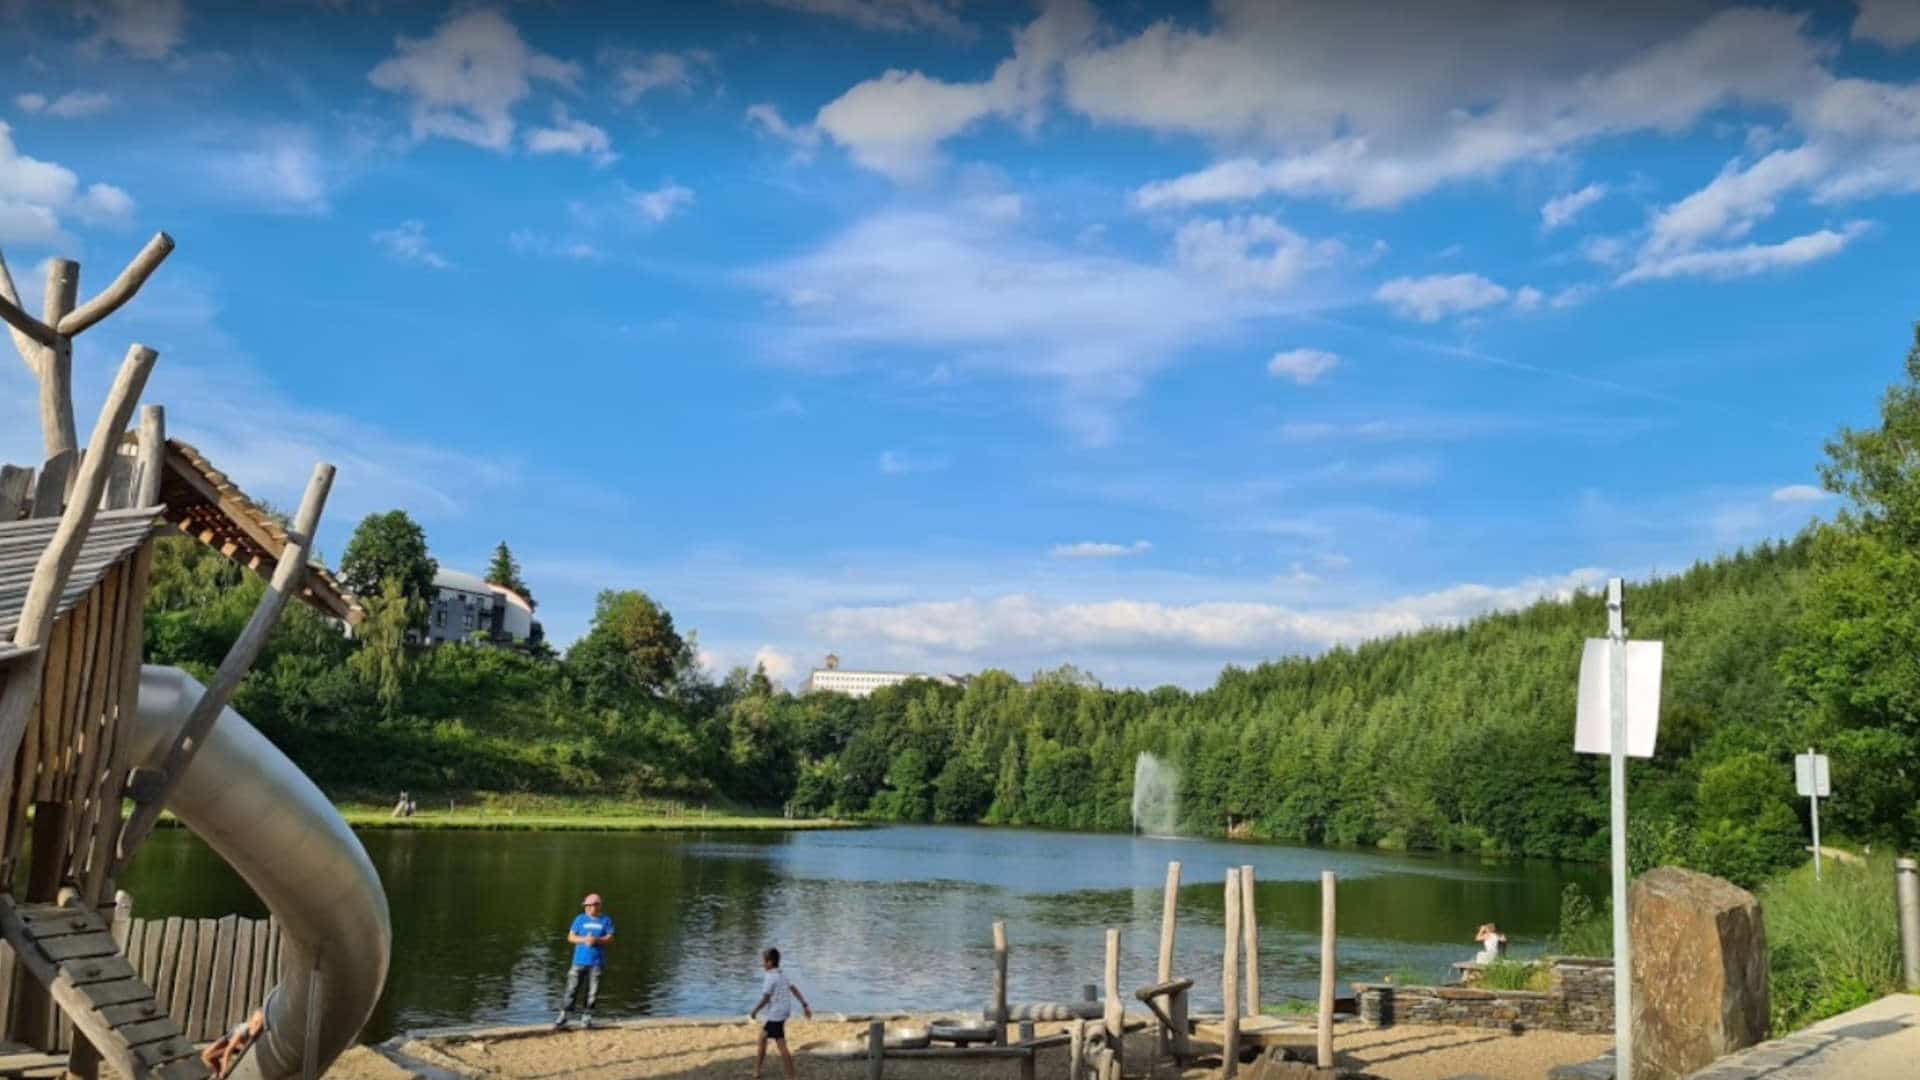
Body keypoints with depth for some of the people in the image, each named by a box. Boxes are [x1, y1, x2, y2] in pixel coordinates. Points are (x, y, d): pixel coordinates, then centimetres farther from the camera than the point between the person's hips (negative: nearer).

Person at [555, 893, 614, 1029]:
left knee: (593, 992, 1)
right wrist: (584, 939, -14)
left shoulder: (606, 920, 4)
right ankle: (563, 1016, 4)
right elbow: (571, 937, 3)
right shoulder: (580, 919, 6)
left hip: (597, 962, 0)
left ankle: (586, 1017, 11)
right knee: (572, 988, -3)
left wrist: (596, 940, -17)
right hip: (580, 960, 0)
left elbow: (610, 938, 0)